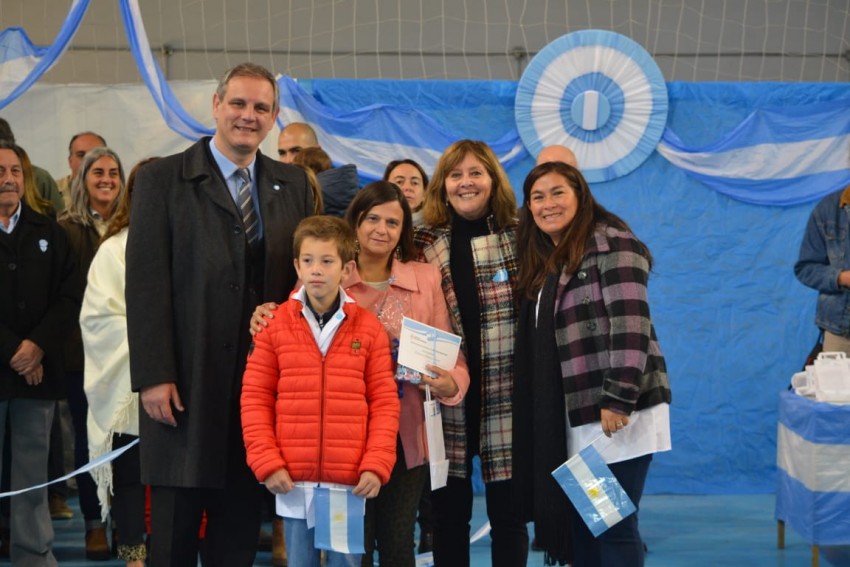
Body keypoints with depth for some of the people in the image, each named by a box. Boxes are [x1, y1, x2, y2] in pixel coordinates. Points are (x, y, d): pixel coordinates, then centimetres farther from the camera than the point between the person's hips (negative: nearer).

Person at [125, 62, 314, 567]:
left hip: (260, 383, 3)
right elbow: (146, 282, -6)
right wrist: (153, 375, -13)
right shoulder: (163, 179, 0)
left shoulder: (293, 185, 11)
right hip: (186, 384, -3)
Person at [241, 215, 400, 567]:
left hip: (350, 483, 0)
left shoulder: (368, 328, 2)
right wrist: (267, 463, -6)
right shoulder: (275, 326, 2)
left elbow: (384, 402, 2)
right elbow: (255, 398, 2)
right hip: (293, 481, 0)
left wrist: (377, 465, -7)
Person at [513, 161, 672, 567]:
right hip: (566, 418, 8)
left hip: (616, 412, -8)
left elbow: (630, 325, -17)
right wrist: (541, 418, 17)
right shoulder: (542, 262, 18)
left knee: (614, 527, -6)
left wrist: (619, 399, -23)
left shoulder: (610, 243, -7)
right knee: (581, 527, 10)